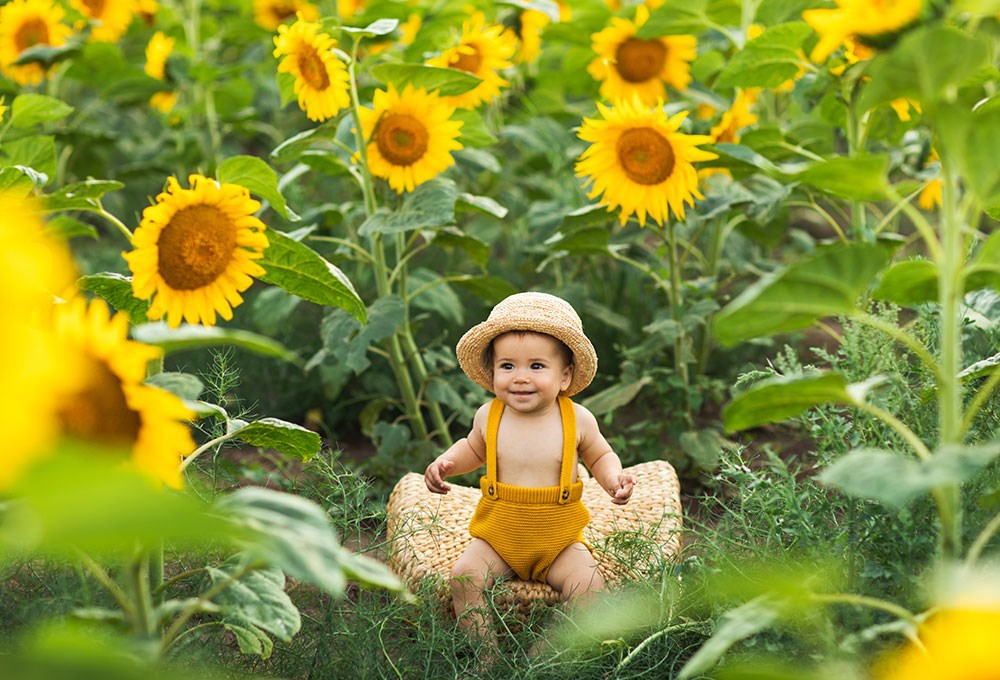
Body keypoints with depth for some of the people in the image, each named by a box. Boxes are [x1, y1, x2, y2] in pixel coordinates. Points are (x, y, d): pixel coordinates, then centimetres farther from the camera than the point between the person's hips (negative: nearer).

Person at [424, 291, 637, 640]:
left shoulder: (578, 420, -9)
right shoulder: (489, 416, -5)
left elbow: (600, 456, 11)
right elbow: (474, 448, 18)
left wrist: (613, 478, -10)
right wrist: (446, 463, 0)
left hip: (559, 539, -1)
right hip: (497, 535, 1)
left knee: (588, 585, -23)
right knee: (463, 578, -21)